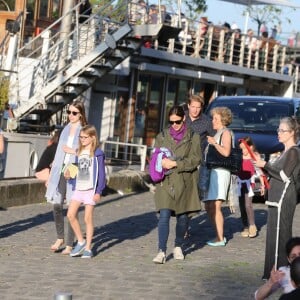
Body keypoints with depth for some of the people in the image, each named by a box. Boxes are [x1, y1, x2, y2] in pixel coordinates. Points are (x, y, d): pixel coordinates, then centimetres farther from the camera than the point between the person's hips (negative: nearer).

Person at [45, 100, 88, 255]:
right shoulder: (65, 130, 15)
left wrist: (73, 151, -13)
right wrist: (51, 175, 18)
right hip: (61, 170, 5)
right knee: (57, 205, 1)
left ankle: (69, 244, 5)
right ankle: (60, 238, 20)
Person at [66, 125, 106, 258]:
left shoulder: (97, 153, -6)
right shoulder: (79, 152, 12)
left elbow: (101, 173, -7)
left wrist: (98, 192, -12)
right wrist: (69, 173, -2)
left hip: (90, 189, -6)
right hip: (78, 188, 6)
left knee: (88, 218, 0)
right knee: (70, 215, -4)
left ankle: (88, 248, 8)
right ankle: (81, 241, 13)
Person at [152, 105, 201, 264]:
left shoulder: (193, 137, 2)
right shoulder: (162, 137, 9)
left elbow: (195, 160, -6)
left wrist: (174, 164, -15)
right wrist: (163, 163, -10)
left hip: (185, 182, 0)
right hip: (166, 181, 0)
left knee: (183, 216, 8)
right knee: (164, 215, -11)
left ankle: (178, 247, 29)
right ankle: (161, 251, -14)